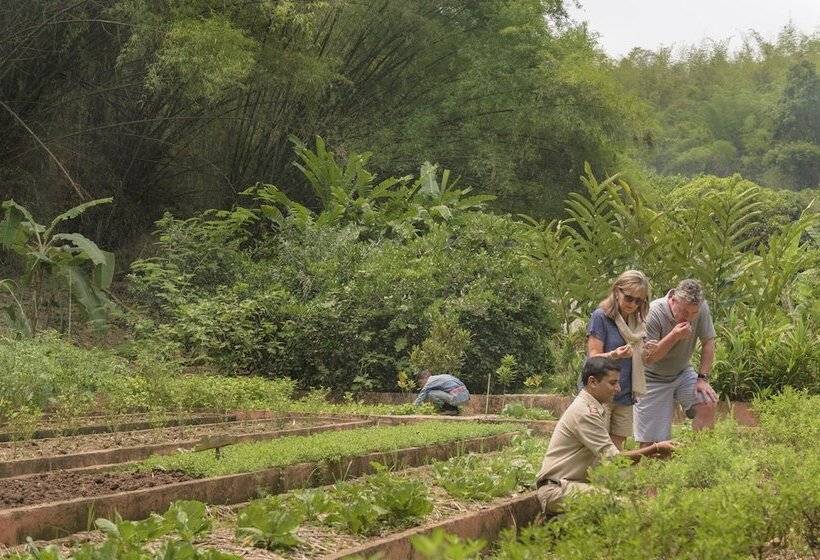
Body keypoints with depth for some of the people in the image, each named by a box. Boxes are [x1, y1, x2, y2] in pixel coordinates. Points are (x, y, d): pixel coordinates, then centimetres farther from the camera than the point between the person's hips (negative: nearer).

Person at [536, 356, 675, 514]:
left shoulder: (600, 410, 13)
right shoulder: (584, 413, -19)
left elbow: (607, 452, 11)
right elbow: (613, 459, -21)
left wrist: (648, 452, -1)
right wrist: (655, 448, -17)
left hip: (579, 481, 10)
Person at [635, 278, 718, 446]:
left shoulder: (701, 308, -16)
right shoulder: (653, 313, -27)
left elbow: (708, 343, -5)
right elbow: (647, 357, -23)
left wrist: (703, 378, -11)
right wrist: (674, 336, -34)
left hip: (682, 373, 4)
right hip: (653, 379, -4)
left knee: (708, 404, -19)